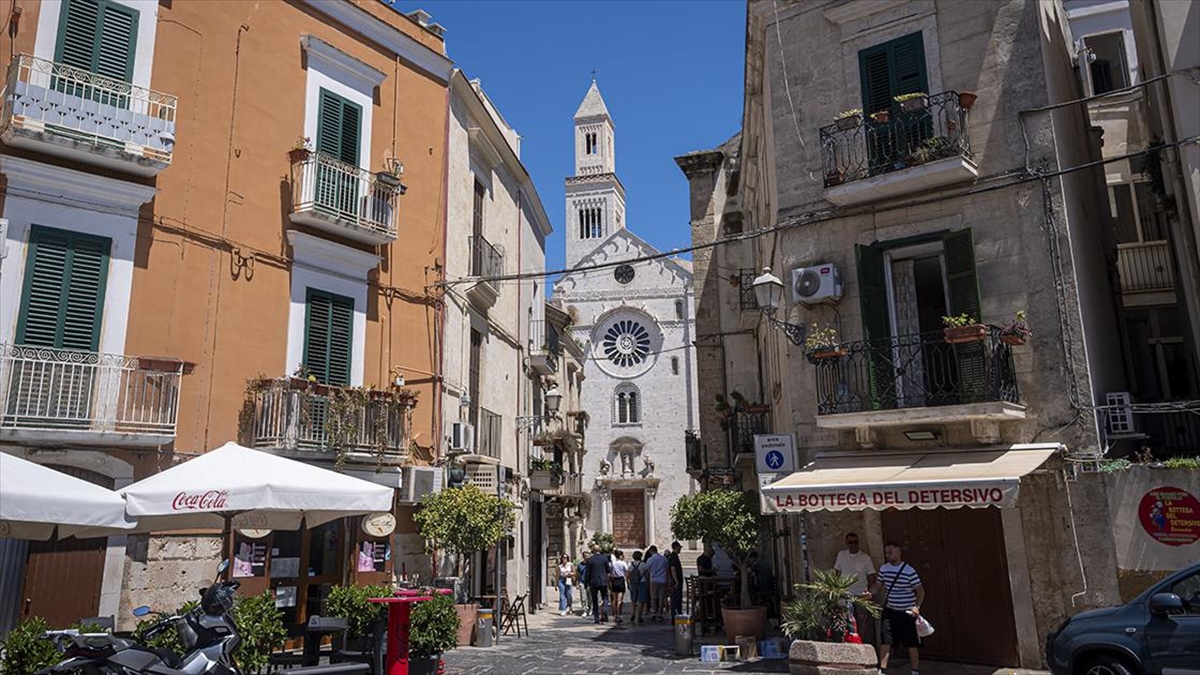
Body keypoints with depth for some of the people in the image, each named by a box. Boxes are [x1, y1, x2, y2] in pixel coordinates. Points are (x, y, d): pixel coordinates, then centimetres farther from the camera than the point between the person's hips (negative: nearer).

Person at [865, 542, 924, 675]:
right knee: (885, 641, -1)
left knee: (912, 644, 6)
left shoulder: (909, 571, -13)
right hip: (889, 611, 4)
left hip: (907, 612, -4)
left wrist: (916, 606, -25)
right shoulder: (883, 568, 3)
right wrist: (869, 592, -9)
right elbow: (878, 585, 12)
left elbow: (920, 591, -11)